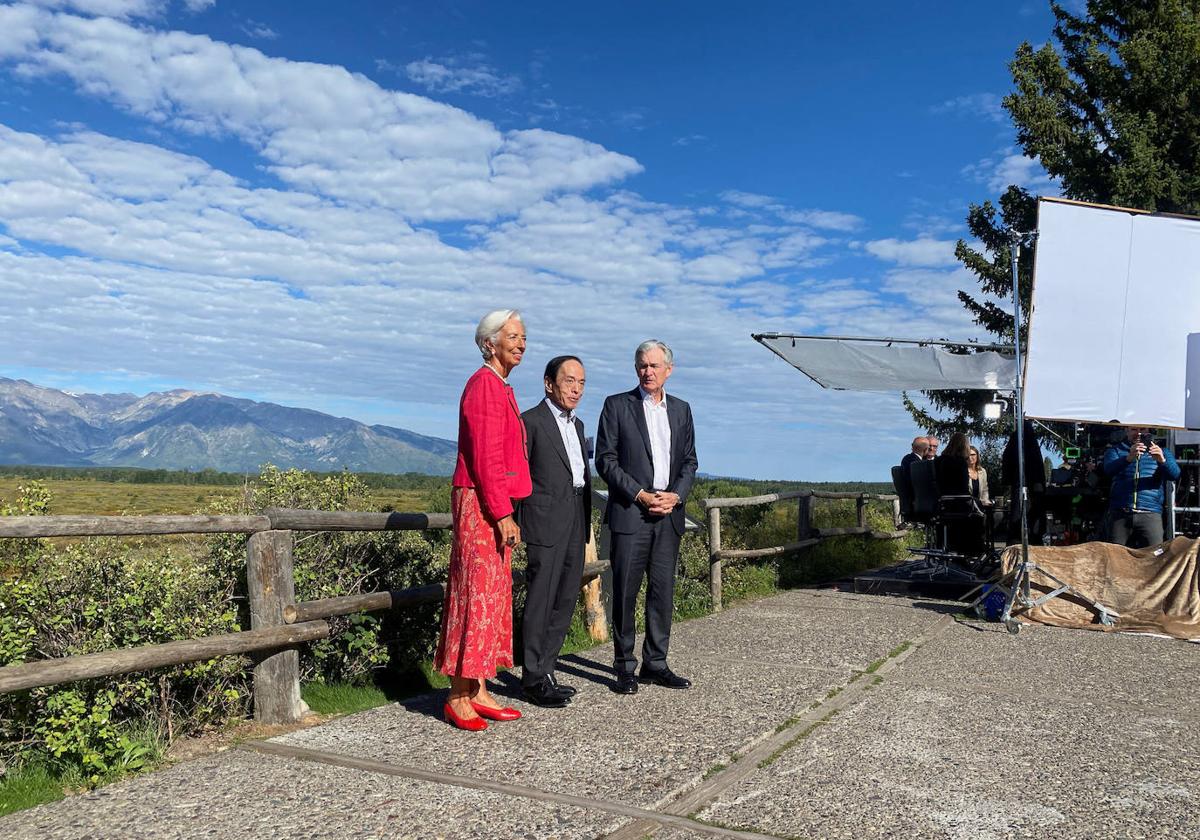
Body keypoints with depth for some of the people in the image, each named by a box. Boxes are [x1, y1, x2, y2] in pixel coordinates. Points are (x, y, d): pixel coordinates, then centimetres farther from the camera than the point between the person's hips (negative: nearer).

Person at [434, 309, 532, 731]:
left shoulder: (501, 388, 18)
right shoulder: (484, 385, -12)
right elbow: (485, 457, -18)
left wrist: (505, 511, 17)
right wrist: (503, 514, -20)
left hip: (494, 506, 10)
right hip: (481, 505, -10)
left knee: (493, 597, 11)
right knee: (477, 596, -7)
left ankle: (478, 691, 17)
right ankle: (458, 698, 0)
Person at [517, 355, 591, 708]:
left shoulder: (577, 424, 18)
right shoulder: (531, 421, -7)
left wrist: (587, 519, 16)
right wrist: (513, 520, -11)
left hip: (576, 522, 8)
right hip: (546, 523, -8)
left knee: (565, 600, 10)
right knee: (540, 601, -3)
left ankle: (546, 671, 20)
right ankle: (533, 679, 5)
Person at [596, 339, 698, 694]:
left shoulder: (681, 409, 15)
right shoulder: (617, 405, 1)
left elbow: (689, 461, 15)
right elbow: (605, 460, -4)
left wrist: (675, 495, -4)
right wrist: (641, 495, -12)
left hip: (669, 514, 4)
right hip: (630, 512, -4)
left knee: (663, 590, 7)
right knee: (625, 591, -2)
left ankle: (655, 663, 17)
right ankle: (624, 667, 7)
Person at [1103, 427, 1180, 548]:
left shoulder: (1162, 452, 17)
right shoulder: (1116, 450, 14)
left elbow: (1174, 474, -2)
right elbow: (1109, 470, -8)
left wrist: (1162, 460, -24)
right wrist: (1129, 458, -28)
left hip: (1150, 515, 0)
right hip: (1119, 514, 0)